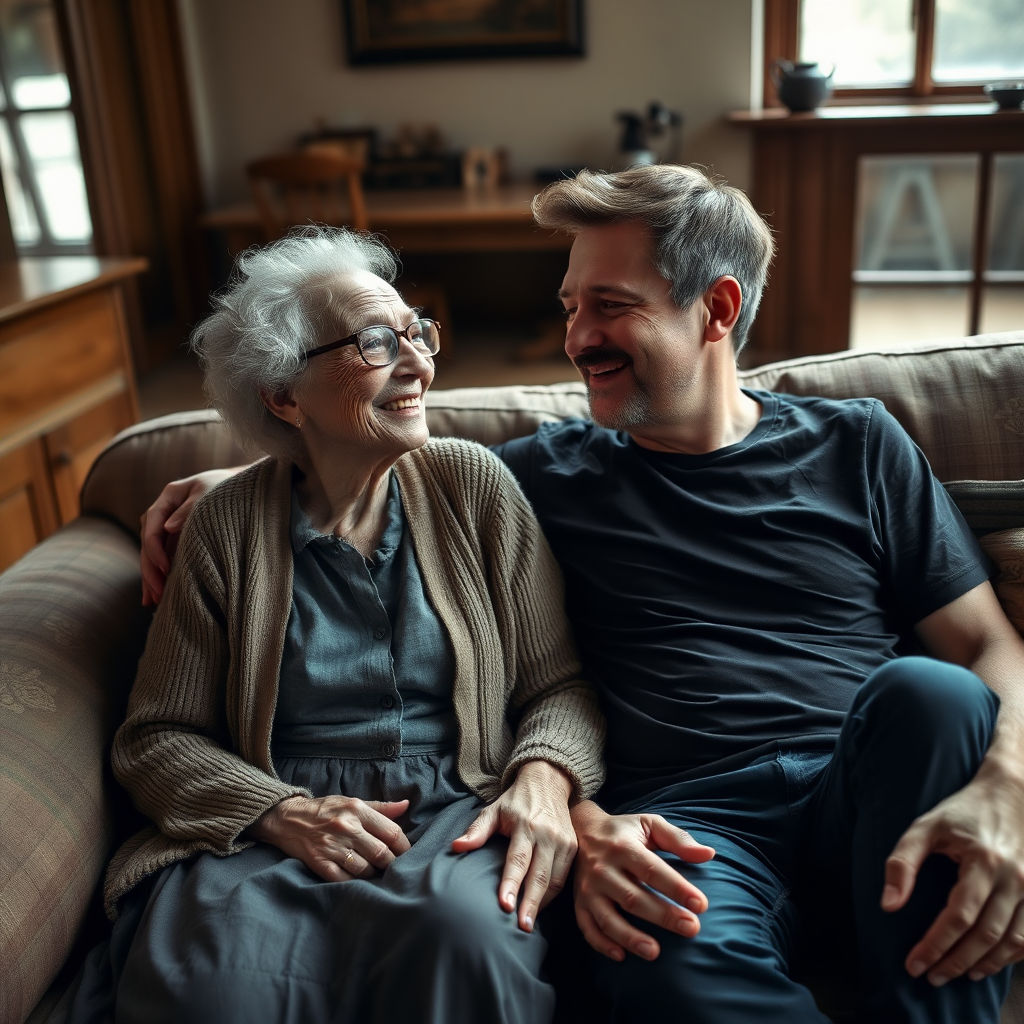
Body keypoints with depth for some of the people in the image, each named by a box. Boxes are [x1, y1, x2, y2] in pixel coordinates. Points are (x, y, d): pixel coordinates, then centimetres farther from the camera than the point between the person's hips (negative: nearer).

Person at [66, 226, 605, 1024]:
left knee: (465, 931, -35)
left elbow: (561, 684, 7)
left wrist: (542, 779, -14)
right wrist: (282, 812, -11)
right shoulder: (228, 524, 5)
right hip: (274, 832, 1)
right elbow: (157, 738, 7)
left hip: (460, 813, 0)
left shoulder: (473, 485, 6)